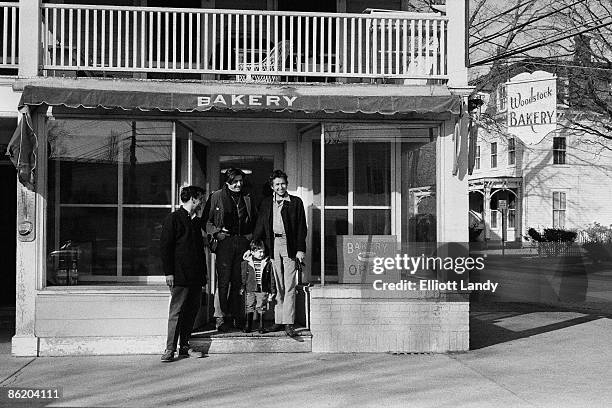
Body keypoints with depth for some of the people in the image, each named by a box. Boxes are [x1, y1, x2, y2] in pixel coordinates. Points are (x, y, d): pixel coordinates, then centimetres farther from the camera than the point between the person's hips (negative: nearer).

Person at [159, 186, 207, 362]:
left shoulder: (197, 221, 19)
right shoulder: (173, 219, -3)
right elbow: (165, 246, -7)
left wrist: (203, 273, 17)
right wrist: (168, 272, -13)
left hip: (195, 276, 7)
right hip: (180, 275, -7)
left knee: (192, 310, 7)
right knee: (177, 311, -6)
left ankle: (184, 347, 15)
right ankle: (170, 349, -1)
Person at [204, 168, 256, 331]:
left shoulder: (247, 199, 16)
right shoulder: (216, 197, 3)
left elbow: (253, 221, 24)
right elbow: (206, 220, 3)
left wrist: (251, 236, 9)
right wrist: (216, 232, -9)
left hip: (243, 243, 4)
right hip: (225, 243, -4)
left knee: (238, 281, 5)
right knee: (223, 281, -6)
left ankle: (236, 316, 12)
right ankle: (220, 318, -2)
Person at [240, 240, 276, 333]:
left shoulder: (268, 263, 2)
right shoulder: (246, 262, 1)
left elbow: (271, 278, 4)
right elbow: (243, 276, 8)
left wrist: (272, 291, 2)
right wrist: (242, 287, 6)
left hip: (263, 290, 0)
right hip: (250, 289, 0)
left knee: (261, 308, 3)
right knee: (249, 308, 6)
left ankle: (261, 327, 13)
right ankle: (248, 326, 17)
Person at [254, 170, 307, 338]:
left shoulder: (296, 202, 5)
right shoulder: (266, 203, 13)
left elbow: (301, 228, 3)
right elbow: (259, 226, 14)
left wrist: (300, 250, -5)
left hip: (289, 246, -2)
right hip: (273, 246, 2)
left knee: (289, 287, -4)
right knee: (277, 286, 5)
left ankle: (288, 323, -3)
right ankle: (278, 321, 11)